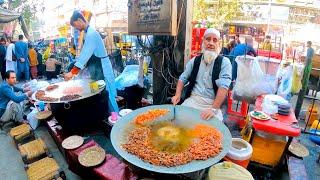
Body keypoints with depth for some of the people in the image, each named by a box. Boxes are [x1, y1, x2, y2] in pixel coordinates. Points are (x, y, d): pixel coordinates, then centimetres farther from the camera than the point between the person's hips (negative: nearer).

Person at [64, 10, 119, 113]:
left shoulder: (91, 34, -18)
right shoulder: (88, 33, 13)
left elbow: (85, 54, -26)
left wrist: (72, 72, -27)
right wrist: (76, 71, 17)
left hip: (102, 69, -10)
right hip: (97, 69, 10)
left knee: (107, 96, -4)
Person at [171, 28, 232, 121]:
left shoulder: (224, 62, -4)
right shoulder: (195, 60, 9)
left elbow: (223, 87, -15)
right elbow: (183, 78, 16)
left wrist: (214, 109, -27)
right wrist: (177, 95, -1)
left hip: (212, 104, -3)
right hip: (192, 101, 3)